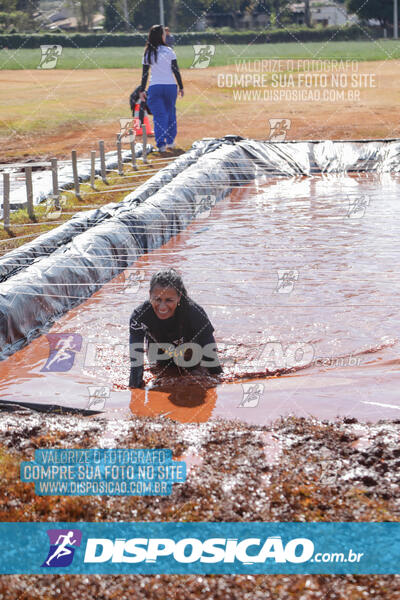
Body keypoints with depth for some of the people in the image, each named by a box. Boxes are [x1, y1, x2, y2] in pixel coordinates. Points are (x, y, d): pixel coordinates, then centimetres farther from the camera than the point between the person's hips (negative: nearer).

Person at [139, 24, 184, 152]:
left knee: (159, 115, 1)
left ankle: (161, 144, -10)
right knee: (171, 113, 17)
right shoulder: (168, 51, -4)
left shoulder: (147, 53, 1)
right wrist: (181, 87, 4)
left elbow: (145, 73, 3)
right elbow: (176, 70, -3)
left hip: (154, 87, 1)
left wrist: (142, 90, 10)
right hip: (170, 86, -1)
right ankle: (170, 141, 25)